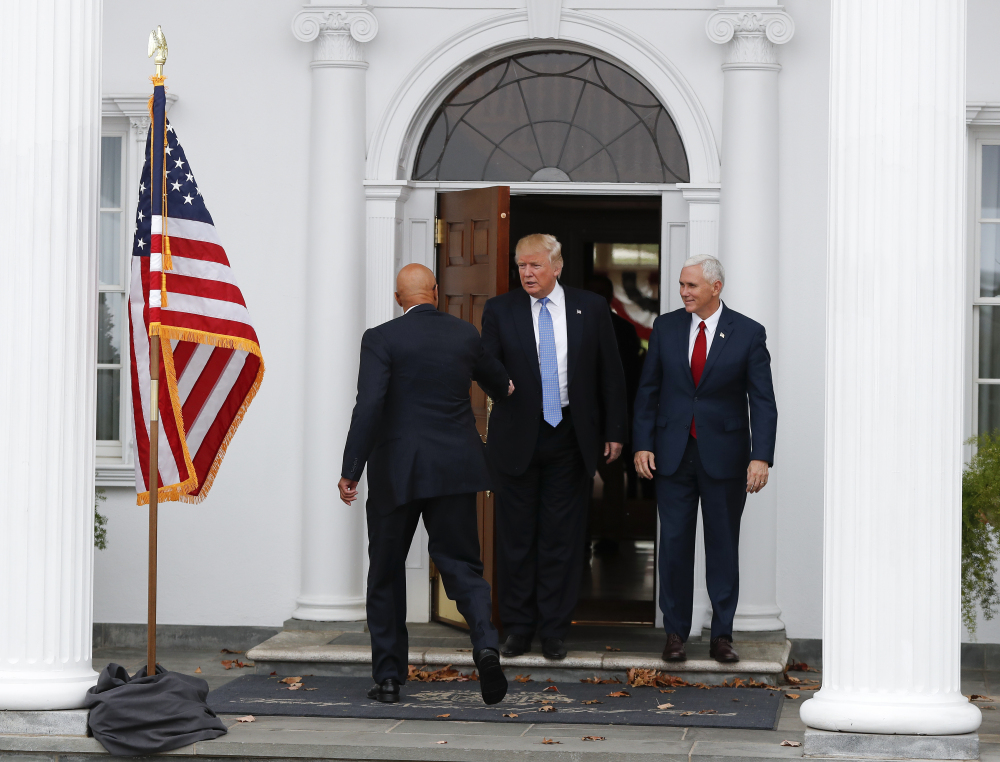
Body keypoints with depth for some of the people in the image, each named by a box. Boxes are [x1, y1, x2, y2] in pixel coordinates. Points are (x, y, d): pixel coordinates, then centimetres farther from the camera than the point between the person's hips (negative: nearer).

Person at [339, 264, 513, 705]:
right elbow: (494, 379, 26)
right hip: (455, 470, 2)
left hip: (396, 470, -2)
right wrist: (506, 388, 51)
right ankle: (485, 644, -19)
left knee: (386, 574, 10)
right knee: (461, 565, 7)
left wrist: (350, 472, -13)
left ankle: (388, 677, 12)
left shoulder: (381, 339, -7)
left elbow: (368, 408, -17)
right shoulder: (465, 335, 5)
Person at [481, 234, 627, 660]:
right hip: (517, 440, 0)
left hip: (571, 438, 0)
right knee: (516, 537, 5)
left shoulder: (591, 308, 4)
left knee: (562, 537, 4)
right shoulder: (500, 310, 3)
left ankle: (554, 630, 12)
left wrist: (614, 431, 4)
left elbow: (610, 373, 7)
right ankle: (518, 628, 15)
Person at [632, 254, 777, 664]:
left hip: (724, 456, -2)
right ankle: (675, 633, 11)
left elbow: (762, 400, -5)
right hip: (673, 456, 2)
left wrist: (761, 457, -14)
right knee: (674, 542, 2)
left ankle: (722, 635, 12)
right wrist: (643, 444, -1)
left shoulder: (748, 333, -3)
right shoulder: (666, 327, 5)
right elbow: (648, 389, 8)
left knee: (723, 545, 4)